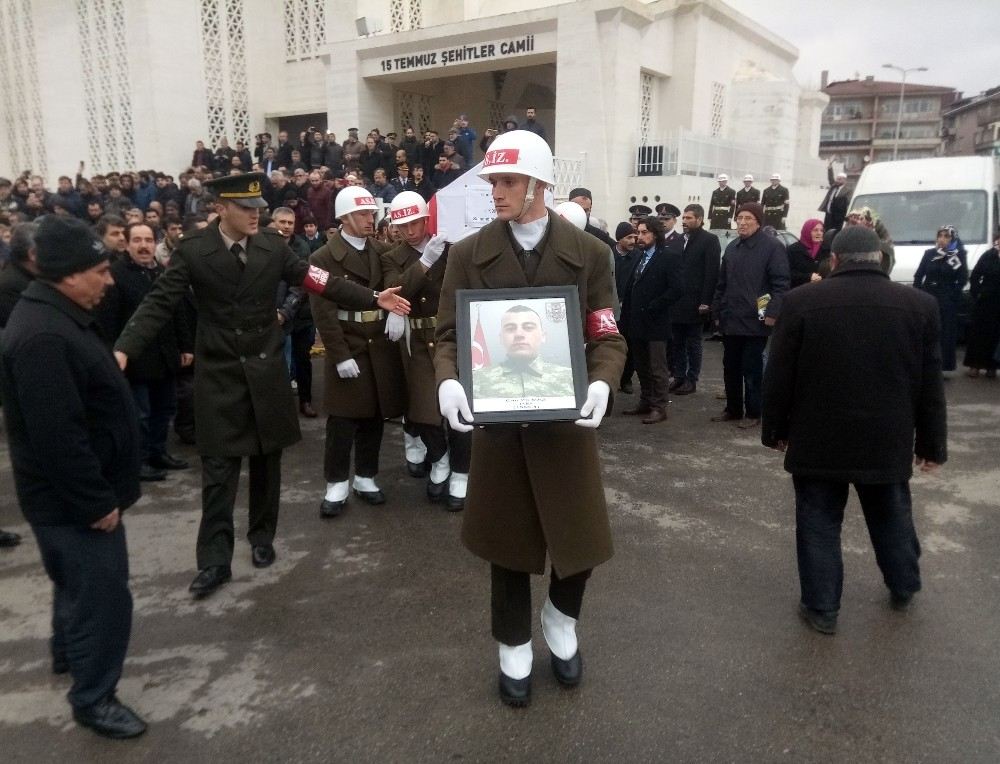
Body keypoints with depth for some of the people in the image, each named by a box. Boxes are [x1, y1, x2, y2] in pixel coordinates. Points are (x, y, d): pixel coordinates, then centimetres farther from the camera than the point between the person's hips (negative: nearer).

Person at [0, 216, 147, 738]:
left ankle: (69, 652, 49)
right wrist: (98, 501, -21)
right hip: (72, 499, -11)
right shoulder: (43, 336, -28)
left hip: (78, 492, 11)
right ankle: (93, 696, 18)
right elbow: (57, 435, -30)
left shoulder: (61, 315, 7)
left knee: (78, 580, 27)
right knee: (103, 594, 0)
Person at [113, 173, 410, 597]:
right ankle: (215, 559, 10)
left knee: (266, 460, 13)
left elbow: (320, 281, -2)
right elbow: (158, 304, -12)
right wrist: (124, 349, -25)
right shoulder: (192, 250, -8)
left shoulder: (273, 245, -1)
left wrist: (373, 298, -9)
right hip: (219, 374, -2)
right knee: (218, 469, 0)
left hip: (266, 370, 3)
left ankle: (262, 538, 31)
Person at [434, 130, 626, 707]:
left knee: (579, 538, 7)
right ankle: (515, 649, 36)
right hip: (496, 419, 1)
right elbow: (449, 335, 1)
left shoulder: (589, 253, -1)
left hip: (566, 417, 0)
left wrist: (601, 384, -22)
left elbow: (609, 337, -1)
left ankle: (561, 622, 40)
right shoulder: (468, 254, 0)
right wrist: (449, 382, -21)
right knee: (509, 540, 13)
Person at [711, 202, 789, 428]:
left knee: (752, 369, 1)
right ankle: (733, 409, 25)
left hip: (755, 321, -6)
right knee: (730, 367, 13)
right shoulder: (732, 247, 15)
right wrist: (718, 312, 14)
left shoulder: (772, 246, -7)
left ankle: (753, 413, 13)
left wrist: (772, 313, -19)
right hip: (730, 320, 6)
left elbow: (781, 284, -12)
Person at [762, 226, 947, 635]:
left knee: (819, 524, 9)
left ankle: (821, 608, 17)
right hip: (888, 441, 3)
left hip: (818, 440, -2)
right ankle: (903, 588, 42)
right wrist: (932, 444, 13)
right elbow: (930, 384, 4)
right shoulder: (920, 305, -1)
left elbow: (778, 377, -6)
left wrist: (775, 430, 7)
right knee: (892, 517, 22)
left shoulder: (800, 301, -9)